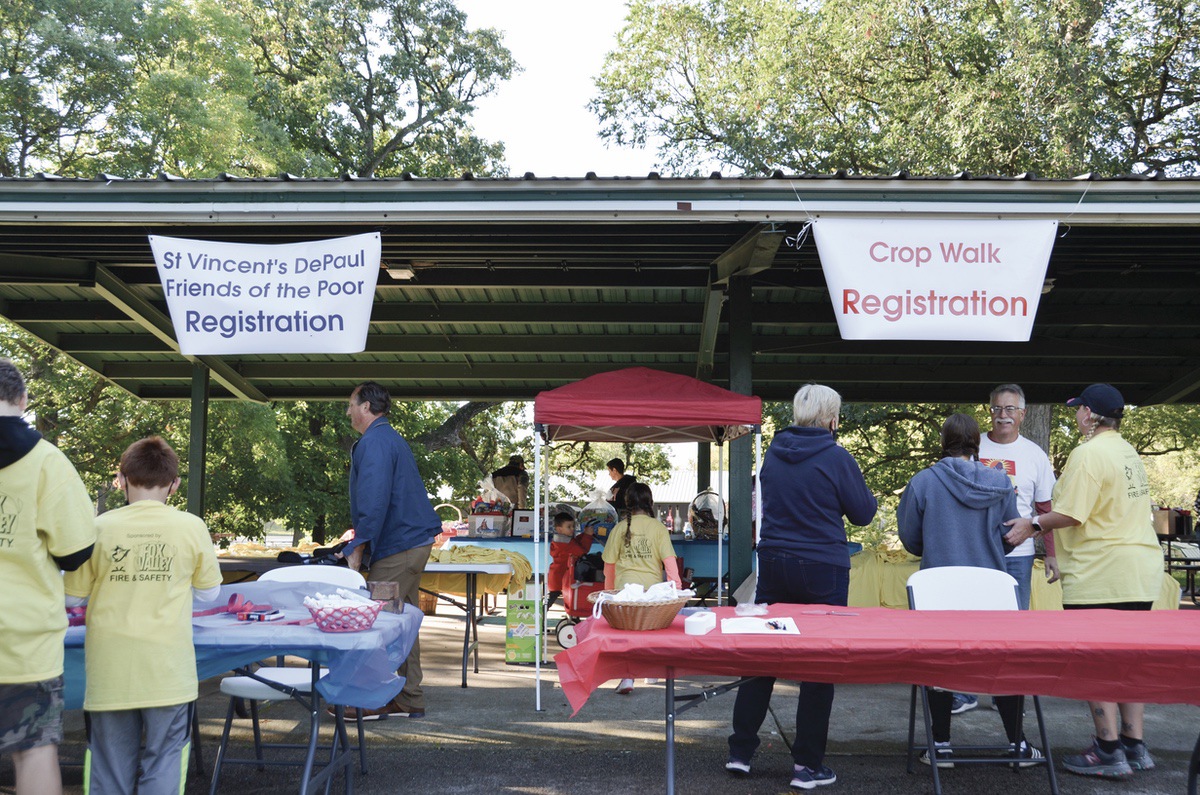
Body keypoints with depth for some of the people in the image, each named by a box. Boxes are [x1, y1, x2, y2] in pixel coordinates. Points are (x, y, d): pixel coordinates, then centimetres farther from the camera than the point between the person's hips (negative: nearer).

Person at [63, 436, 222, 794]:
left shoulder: (100, 528, -6)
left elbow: (73, 595, 4)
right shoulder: (192, 527, -6)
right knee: (164, 763, 8)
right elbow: (209, 592, 7)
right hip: (167, 669, -1)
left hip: (110, 671, 1)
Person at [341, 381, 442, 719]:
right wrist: (359, 546, 24)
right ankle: (409, 699, 19)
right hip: (414, 540, 11)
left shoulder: (374, 443, -14)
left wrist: (357, 549, -21)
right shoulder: (391, 439, 20)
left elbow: (374, 502, -23)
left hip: (397, 547, -11)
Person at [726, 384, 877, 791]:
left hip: (773, 562, 5)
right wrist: (865, 491, 17)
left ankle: (741, 750, 16)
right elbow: (863, 513, -2)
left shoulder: (774, 453, 5)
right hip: (822, 570, -5)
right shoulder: (835, 458, -11)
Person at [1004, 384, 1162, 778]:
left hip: (1100, 577, -9)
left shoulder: (1089, 454, -15)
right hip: (1140, 573, 9)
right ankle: (1134, 746, 18)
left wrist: (1033, 524, -3)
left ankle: (1108, 752, 2)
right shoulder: (1129, 452, 15)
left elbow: (1070, 515, -19)